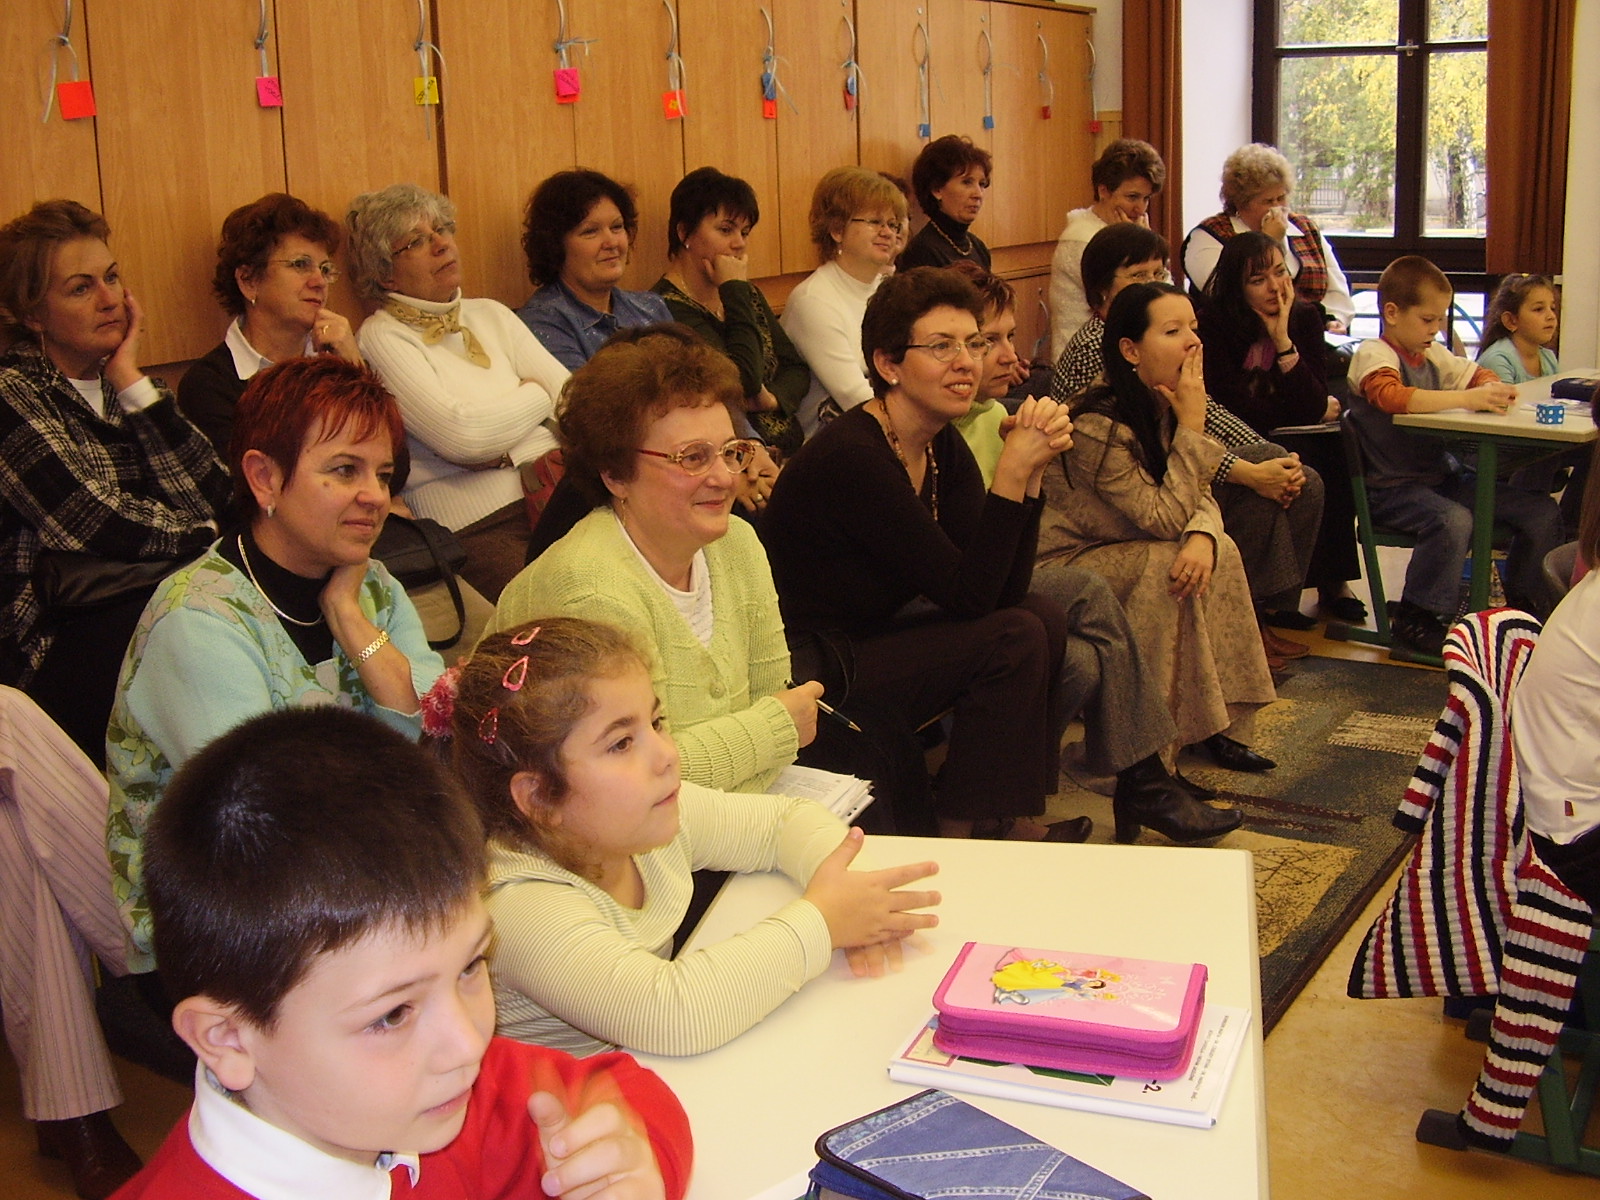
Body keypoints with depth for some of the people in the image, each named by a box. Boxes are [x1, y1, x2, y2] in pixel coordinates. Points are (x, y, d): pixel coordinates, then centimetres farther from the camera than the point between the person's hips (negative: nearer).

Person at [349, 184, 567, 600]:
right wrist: (535, 395, 5)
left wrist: (509, 452, -9)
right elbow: (461, 436, -12)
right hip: (478, 530, -5)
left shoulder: (491, 315, 20)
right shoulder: (382, 337, 2)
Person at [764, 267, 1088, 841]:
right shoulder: (853, 455, -24)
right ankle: (966, 826, 0)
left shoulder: (943, 446, 2)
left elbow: (1006, 588, -4)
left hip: (875, 639, 9)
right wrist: (1013, 470, -27)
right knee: (1015, 637, -17)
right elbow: (969, 595, -23)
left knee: (1045, 617, -3)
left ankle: (1007, 811, 8)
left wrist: (1032, 468, -14)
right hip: (812, 680, -9)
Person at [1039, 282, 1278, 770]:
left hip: (1123, 551, 8)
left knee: (1220, 552, -12)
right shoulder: (1098, 427, -27)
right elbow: (1164, 518, -27)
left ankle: (1215, 724, -8)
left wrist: (1203, 536, -26)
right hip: (1063, 562, -8)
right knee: (1164, 567, -28)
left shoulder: (1164, 408, 0)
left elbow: (1199, 497, -2)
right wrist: (1192, 427, -26)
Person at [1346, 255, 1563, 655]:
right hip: (1392, 488, -8)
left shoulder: (1431, 354, 14)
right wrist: (1468, 399, -34)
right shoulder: (1373, 355, -10)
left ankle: (1527, 603, 19)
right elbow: (1393, 396, -30)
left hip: (1442, 477, 8)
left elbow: (1476, 374, 27)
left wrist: (1492, 388, 1)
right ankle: (1416, 618, -20)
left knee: (1543, 511, 0)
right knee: (1454, 520, -36)